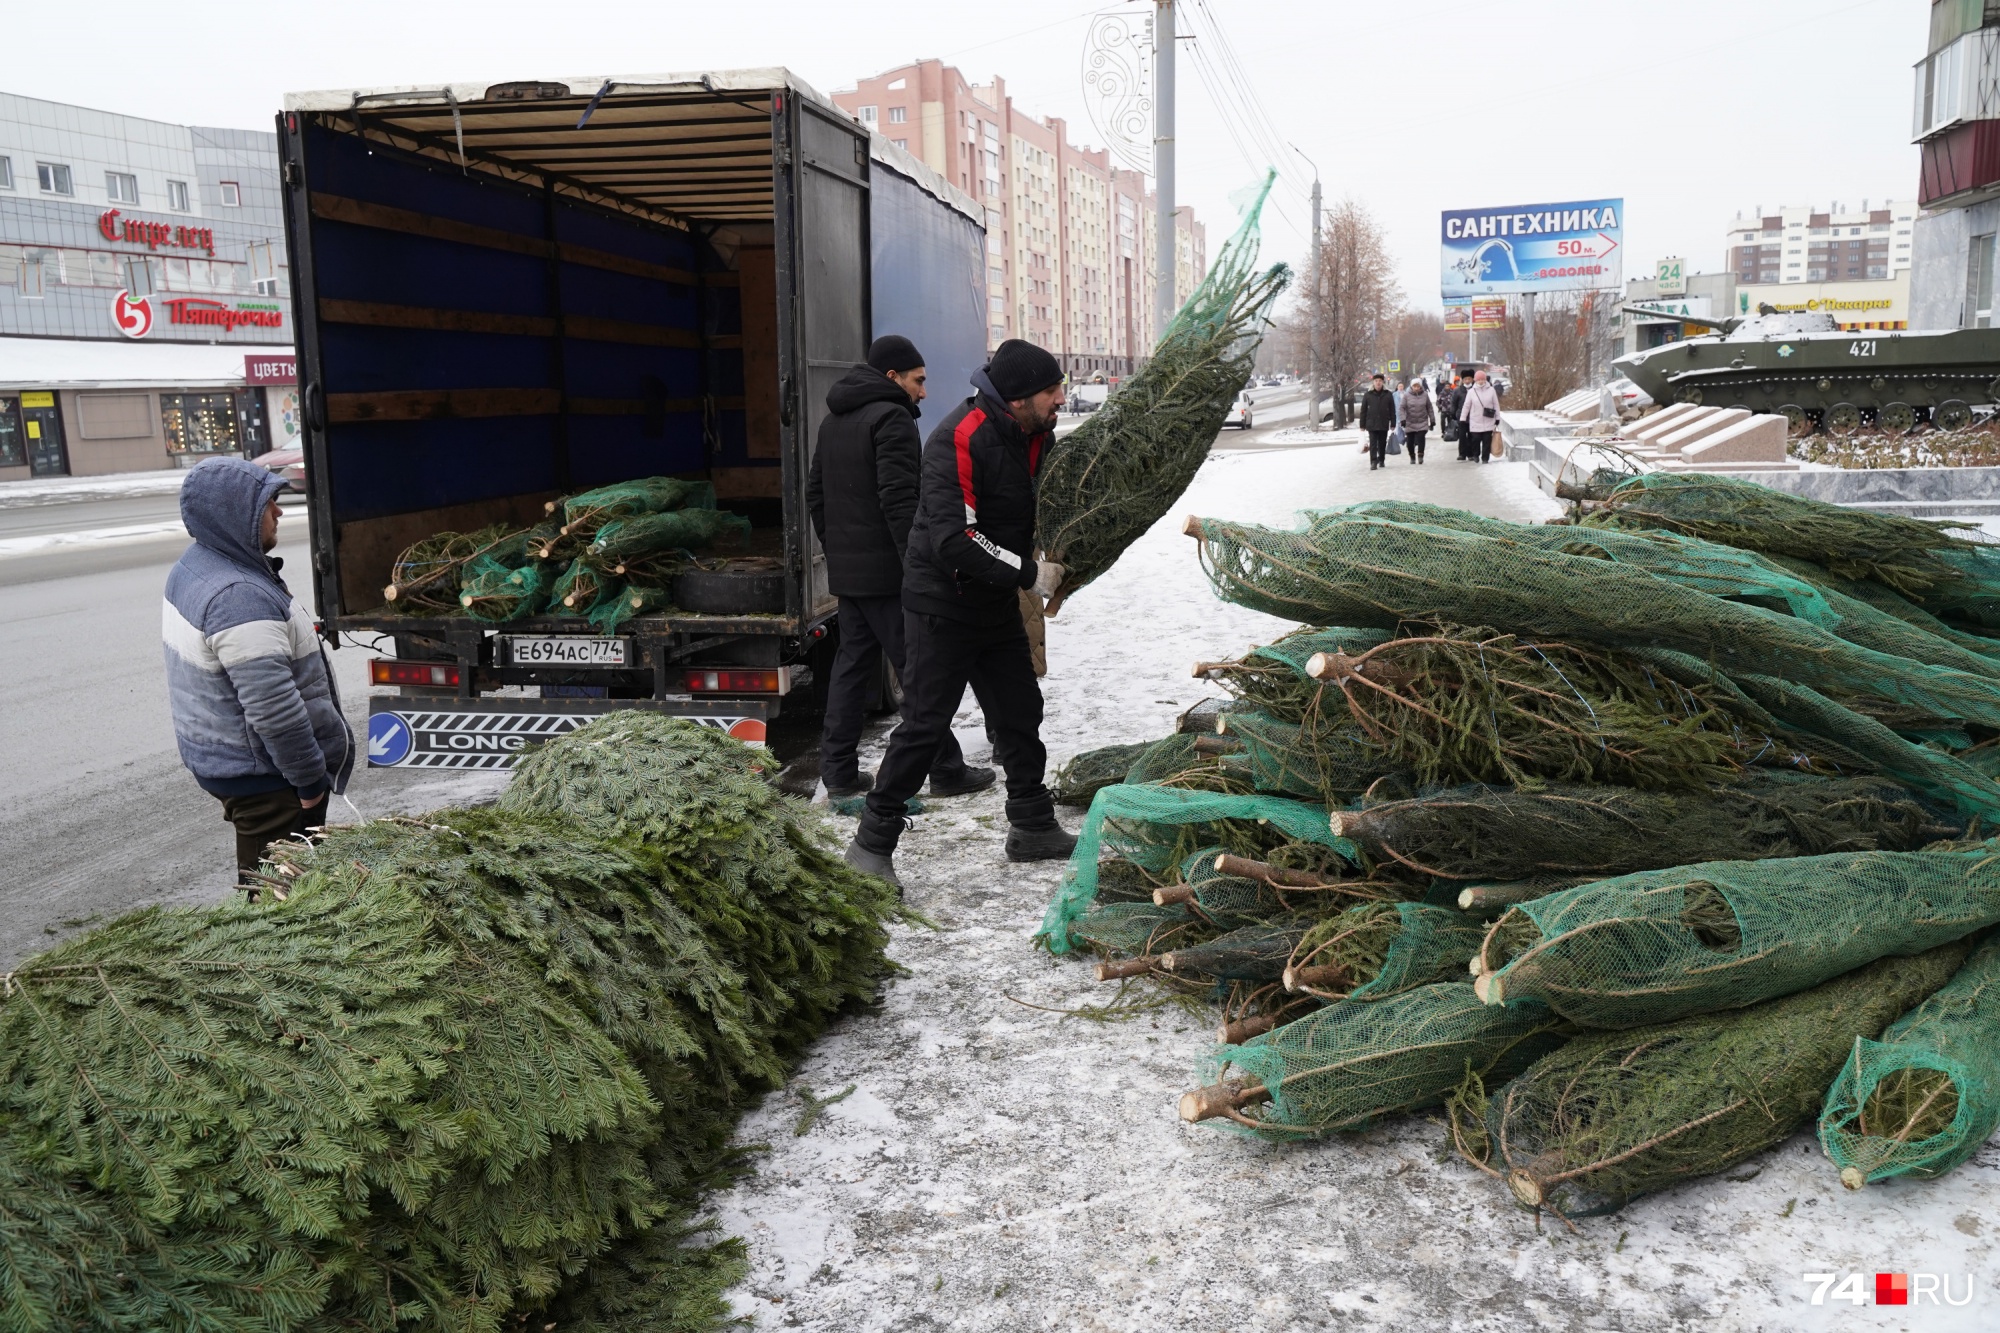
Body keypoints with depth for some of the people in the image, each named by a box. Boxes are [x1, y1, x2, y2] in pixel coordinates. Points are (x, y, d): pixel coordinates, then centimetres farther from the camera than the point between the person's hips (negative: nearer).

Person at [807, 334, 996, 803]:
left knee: (851, 664, 12)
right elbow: (899, 499, -21)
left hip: (846, 568, 9)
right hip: (886, 571, -9)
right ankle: (945, 770, 5)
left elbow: (815, 492, 20)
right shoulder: (892, 418, -12)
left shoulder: (834, 421, 16)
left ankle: (839, 773, 12)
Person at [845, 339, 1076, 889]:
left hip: (998, 605, 8)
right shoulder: (958, 440, -24)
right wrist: (1029, 574, -25)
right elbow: (953, 541, -32)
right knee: (925, 723, -6)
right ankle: (872, 844, 5)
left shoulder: (1035, 434, 3)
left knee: (1021, 713, 14)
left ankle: (1033, 827, 29)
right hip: (943, 605, -8)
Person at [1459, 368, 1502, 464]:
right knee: (1475, 440, 1)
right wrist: (1462, 418, 2)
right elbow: (1466, 406, 4)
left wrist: (1497, 418, 6)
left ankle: (1485, 458, 10)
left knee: (1487, 440, 1)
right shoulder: (1471, 391, 0)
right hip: (1475, 421, 0)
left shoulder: (1491, 390, 0)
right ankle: (1476, 455, 23)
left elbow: (1496, 405, 6)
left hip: (1488, 421, 0)